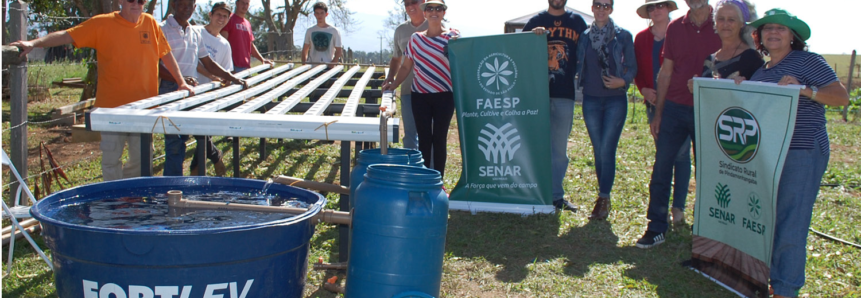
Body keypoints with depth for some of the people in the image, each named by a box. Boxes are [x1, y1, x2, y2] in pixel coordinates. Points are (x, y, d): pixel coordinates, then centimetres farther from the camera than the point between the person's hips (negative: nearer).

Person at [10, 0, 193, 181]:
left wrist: (181, 82, 13)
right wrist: (33, 43, -19)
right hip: (111, 105, -2)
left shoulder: (150, 23, 6)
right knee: (111, 158, 1)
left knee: (142, 158, 7)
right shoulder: (102, 24, -2)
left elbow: (166, 54, 16)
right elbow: (66, 36, -6)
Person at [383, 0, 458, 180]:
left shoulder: (453, 36, 1)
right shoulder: (416, 39, 7)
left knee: (439, 138, 3)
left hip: (444, 97, -2)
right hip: (420, 96, 2)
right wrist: (394, 85, 2)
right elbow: (406, 67, 11)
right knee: (424, 139, 5)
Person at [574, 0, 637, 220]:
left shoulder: (623, 36, -1)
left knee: (607, 151, -7)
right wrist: (581, 83, -2)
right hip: (591, 100, 3)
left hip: (615, 100, -3)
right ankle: (604, 197, 19)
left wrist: (623, 81, -16)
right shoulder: (584, 37, 8)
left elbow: (632, 67, 0)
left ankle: (603, 199, 2)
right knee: (598, 151, 7)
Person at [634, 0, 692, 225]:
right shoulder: (642, 38, 9)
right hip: (654, 103, 4)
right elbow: (637, 69, 11)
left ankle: (678, 206, 5)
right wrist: (644, 90, -4)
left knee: (681, 153, -1)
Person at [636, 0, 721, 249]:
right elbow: (666, 72, 10)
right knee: (661, 168, 1)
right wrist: (657, 113, 9)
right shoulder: (675, 28, 7)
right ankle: (657, 228, 10)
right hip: (675, 108, 3)